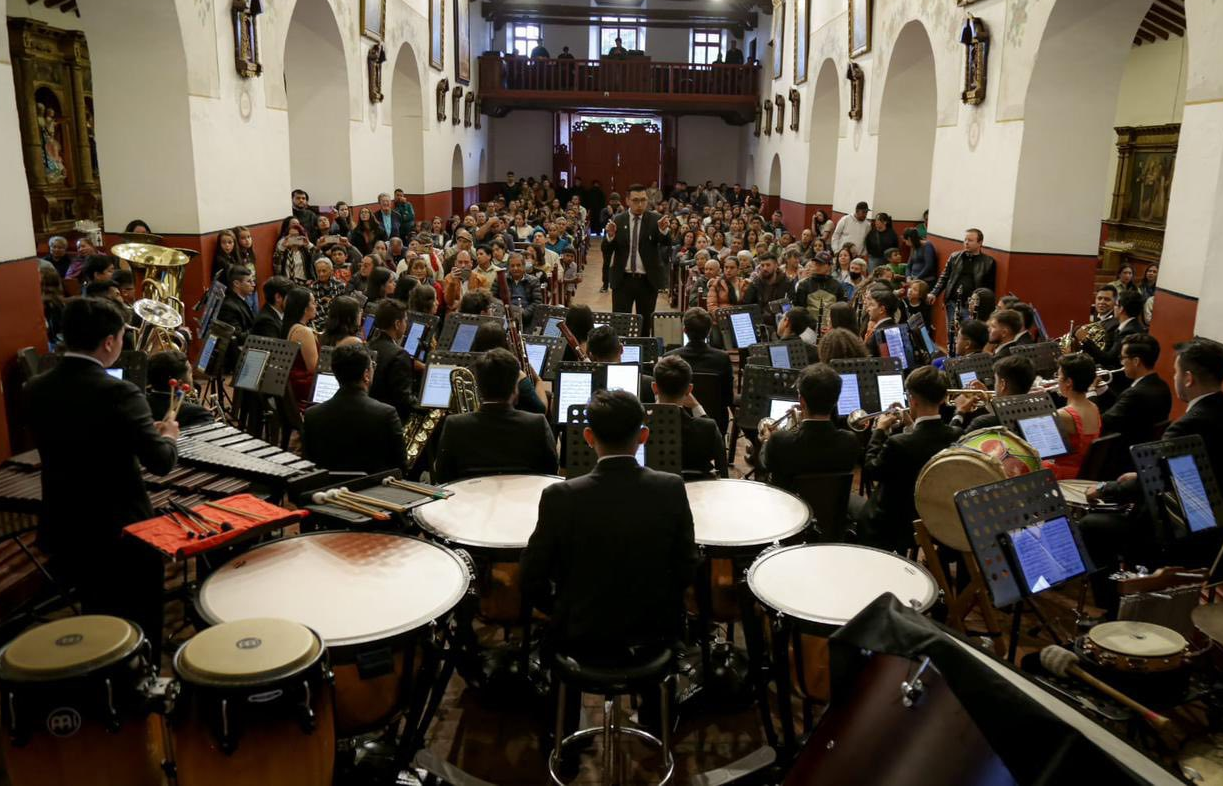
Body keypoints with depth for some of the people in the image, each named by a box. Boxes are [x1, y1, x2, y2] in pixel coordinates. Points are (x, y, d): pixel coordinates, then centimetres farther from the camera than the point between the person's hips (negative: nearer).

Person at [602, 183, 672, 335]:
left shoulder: (656, 220, -1)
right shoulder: (617, 221, 1)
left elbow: (667, 244, -14)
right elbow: (606, 251, -2)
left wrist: (664, 230, -35)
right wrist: (610, 236, -22)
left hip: (648, 280, 0)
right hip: (623, 279, 0)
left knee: (646, 324, 9)